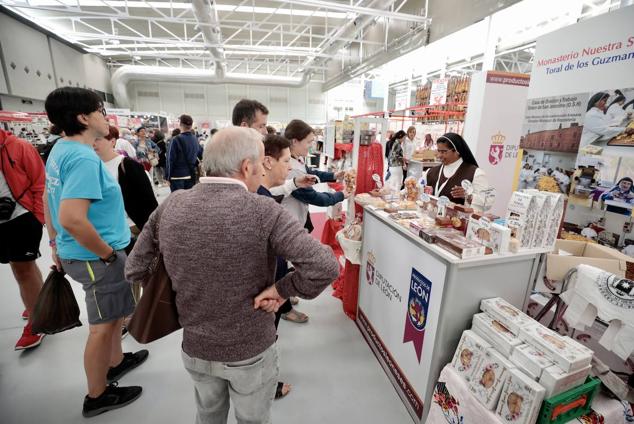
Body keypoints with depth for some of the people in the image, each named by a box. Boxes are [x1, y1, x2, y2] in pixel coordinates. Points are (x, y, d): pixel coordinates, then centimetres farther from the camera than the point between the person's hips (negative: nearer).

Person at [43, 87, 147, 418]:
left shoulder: (60, 150, 8)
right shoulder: (84, 158, -24)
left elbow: (49, 201, 16)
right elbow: (72, 218, -32)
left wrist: (57, 245, 23)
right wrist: (108, 254, -19)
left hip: (75, 252, 10)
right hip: (95, 258, -9)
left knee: (113, 315, 27)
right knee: (103, 326, 9)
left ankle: (116, 362, 48)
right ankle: (97, 397, 30)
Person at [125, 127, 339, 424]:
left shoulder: (170, 206, -11)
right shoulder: (262, 212, -26)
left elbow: (135, 269, 1)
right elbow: (325, 266, -32)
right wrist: (283, 289, -18)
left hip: (195, 349, 4)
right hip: (251, 352, -3)